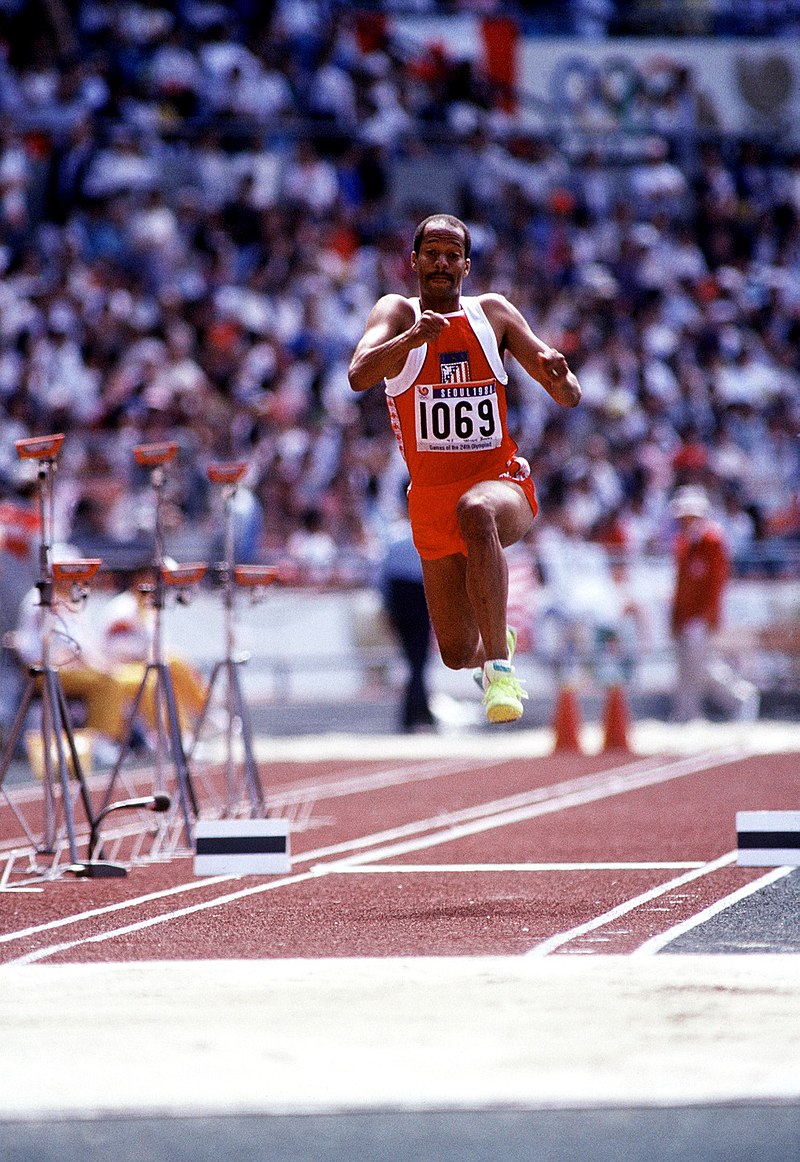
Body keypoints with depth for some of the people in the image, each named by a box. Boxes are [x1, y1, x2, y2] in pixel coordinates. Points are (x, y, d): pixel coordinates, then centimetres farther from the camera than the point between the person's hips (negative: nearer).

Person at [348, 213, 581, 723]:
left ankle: (500, 666, -40)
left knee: (476, 511, -41)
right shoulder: (397, 313, -2)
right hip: (433, 498, 2)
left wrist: (558, 375, -23)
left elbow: (570, 399, 1)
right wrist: (410, 338, -40)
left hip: (501, 481, -2)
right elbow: (359, 377, -23)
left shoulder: (493, 313, 1)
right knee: (458, 655, 5)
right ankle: (499, 645, 44)